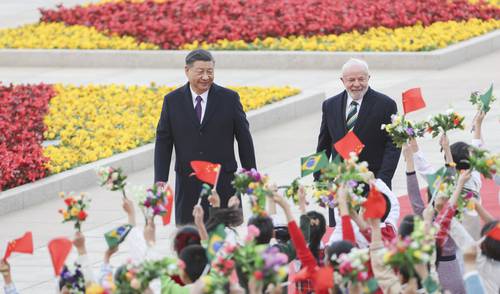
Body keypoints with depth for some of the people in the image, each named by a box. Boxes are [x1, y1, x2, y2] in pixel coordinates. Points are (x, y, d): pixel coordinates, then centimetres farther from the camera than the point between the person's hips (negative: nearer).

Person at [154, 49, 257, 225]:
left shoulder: (229, 98, 2)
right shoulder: (172, 101, 4)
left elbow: (244, 139, 5)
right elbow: (163, 142, 5)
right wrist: (160, 180, -3)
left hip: (223, 184, -1)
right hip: (188, 186, 1)